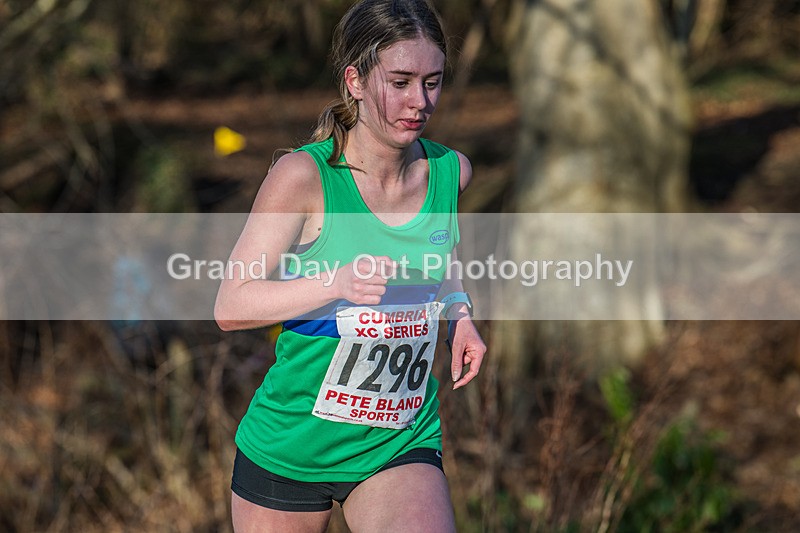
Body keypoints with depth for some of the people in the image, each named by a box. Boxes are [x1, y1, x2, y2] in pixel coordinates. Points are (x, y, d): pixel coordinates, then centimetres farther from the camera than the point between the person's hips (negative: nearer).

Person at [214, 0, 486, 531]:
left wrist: (459, 313, 2)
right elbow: (230, 306, -17)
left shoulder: (451, 171, 0)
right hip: (290, 445, -2)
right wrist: (336, 283, -31)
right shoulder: (304, 175, -15)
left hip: (403, 445, 2)